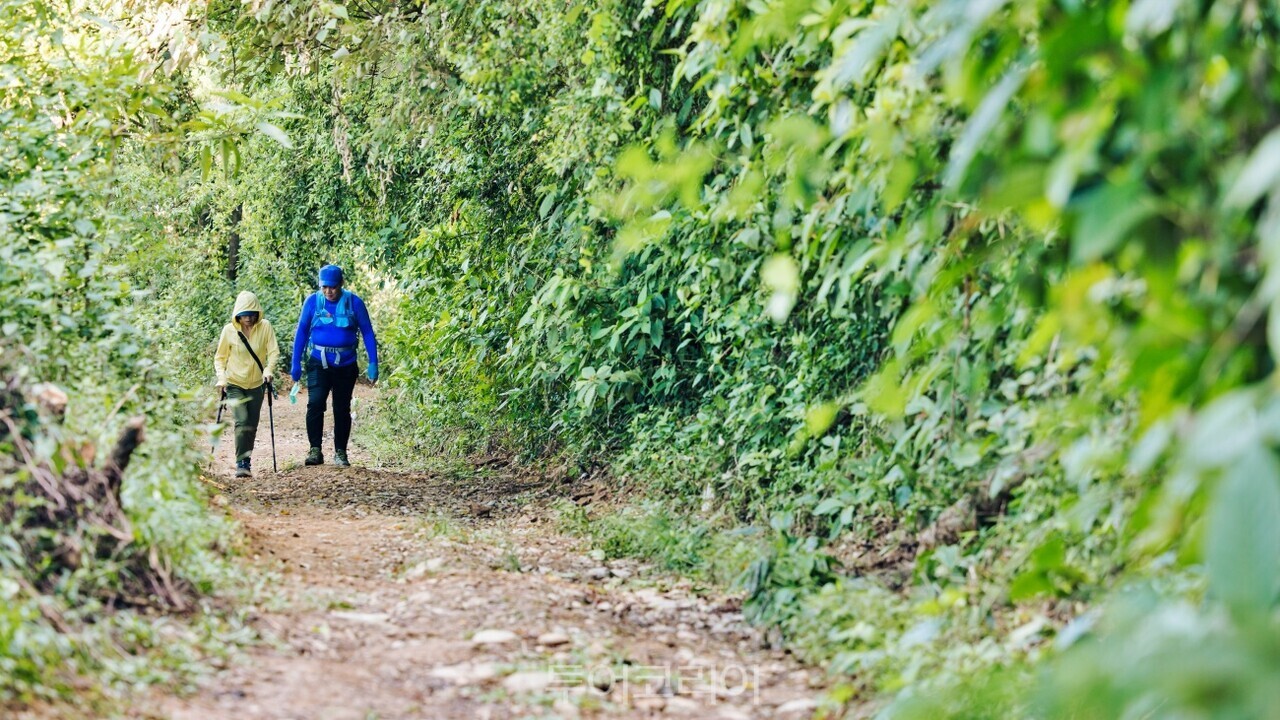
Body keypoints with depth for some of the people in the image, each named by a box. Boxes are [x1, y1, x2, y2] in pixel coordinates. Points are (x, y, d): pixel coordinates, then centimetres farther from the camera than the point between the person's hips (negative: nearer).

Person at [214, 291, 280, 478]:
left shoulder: (265, 327, -8)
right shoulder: (229, 330, -9)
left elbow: (273, 352, -8)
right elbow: (220, 357, 1)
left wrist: (269, 370, -26)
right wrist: (221, 378, -13)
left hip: (256, 385, 2)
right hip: (234, 384, -2)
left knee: (252, 426, 8)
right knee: (242, 422, -18)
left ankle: (246, 463, 22)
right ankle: (241, 464, -17)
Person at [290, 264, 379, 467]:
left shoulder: (354, 302, -4)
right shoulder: (312, 301, -2)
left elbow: (367, 333, 2)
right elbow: (301, 332, 6)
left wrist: (373, 363, -4)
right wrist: (296, 363, 3)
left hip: (345, 364, 1)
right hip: (318, 363, 0)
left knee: (342, 409, 7)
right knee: (315, 403, -17)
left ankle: (340, 452, 18)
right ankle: (315, 450, -14)